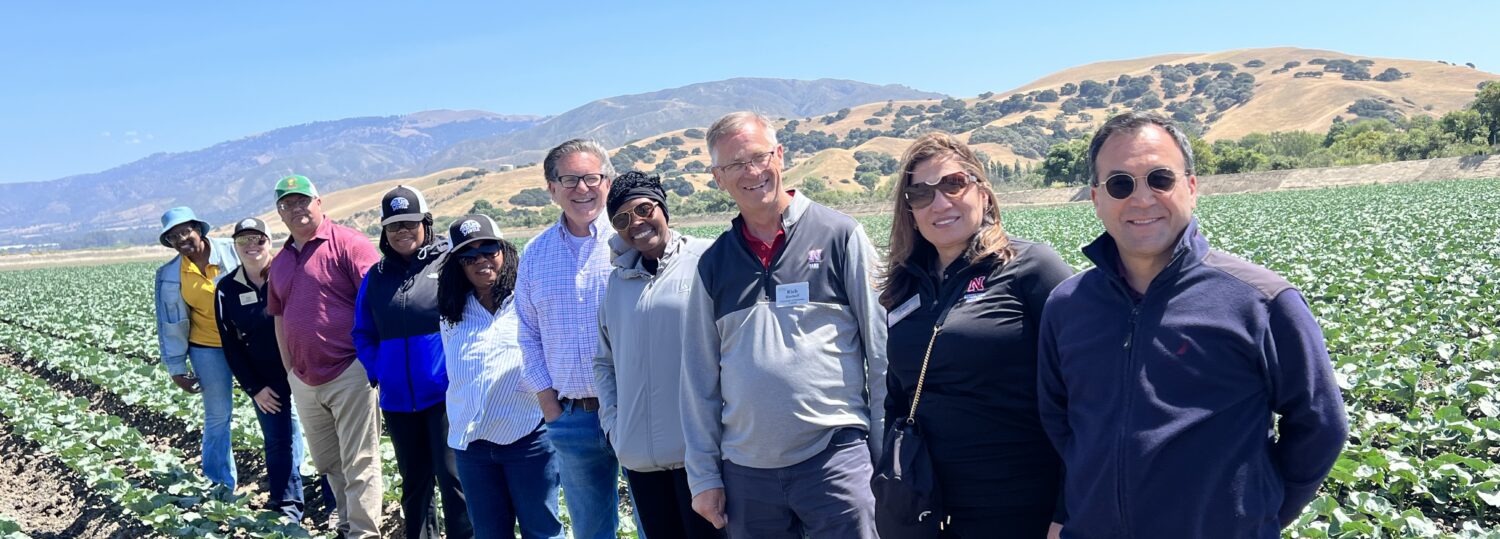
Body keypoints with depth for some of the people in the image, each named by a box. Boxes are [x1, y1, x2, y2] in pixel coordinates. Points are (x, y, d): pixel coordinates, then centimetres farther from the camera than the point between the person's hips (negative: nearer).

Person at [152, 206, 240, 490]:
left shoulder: (232, 250, -10)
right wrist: (176, 369, 3)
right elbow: (171, 325, 2)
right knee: (218, 416, 8)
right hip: (208, 348, 1)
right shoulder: (170, 276, -3)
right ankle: (222, 484, 23)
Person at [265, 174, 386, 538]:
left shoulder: (347, 243, -9)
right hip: (304, 382, 8)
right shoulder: (280, 262, 15)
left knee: (359, 464, -3)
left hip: (349, 374, -8)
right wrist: (290, 371, 19)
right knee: (327, 463, 17)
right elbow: (279, 318, 22)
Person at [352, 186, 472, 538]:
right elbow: (363, 334, 16)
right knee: (413, 480, 16)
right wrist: (376, 372, 2)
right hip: (397, 399, 5)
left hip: (445, 392, -5)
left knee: (451, 477, -4)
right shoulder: (376, 276, 9)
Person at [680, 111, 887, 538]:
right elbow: (700, 375, 10)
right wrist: (703, 475, 8)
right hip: (746, 470, 4)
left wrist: (888, 453, -4)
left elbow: (882, 348, -2)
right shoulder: (713, 264, 8)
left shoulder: (840, 236, -1)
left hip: (836, 455, -3)